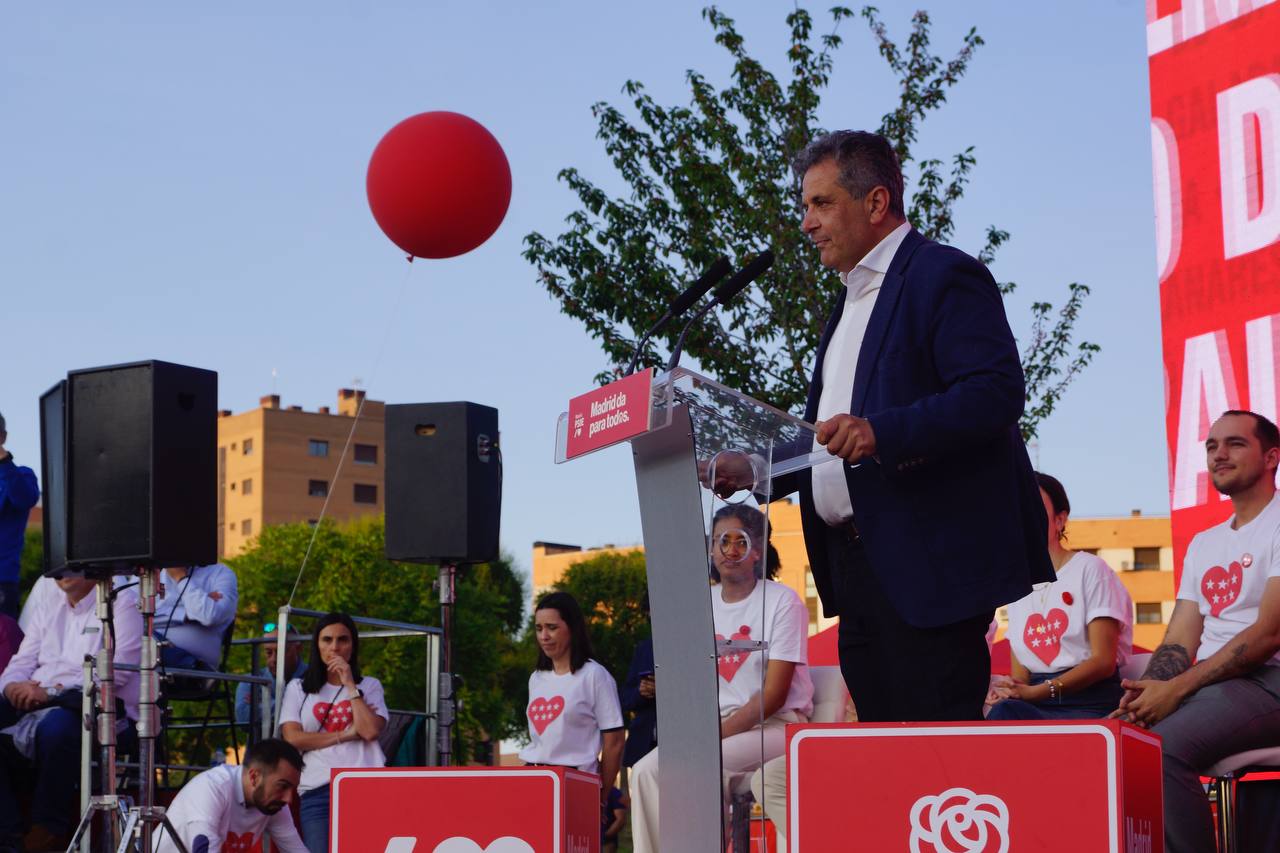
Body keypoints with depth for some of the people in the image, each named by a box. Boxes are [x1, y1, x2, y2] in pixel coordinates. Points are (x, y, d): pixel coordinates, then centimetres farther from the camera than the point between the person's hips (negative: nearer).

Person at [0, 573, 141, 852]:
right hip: (35, 707, 6)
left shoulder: (123, 601, 2)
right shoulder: (49, 606, 24)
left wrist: (54, 692, -18)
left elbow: (116, 670, -11)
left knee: (55, 727, -38)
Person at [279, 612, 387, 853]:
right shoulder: (298, 688, 15)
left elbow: (371, 731, -4)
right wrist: (347, 734, -2)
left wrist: (350, 685, 0)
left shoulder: (370, 686, 15)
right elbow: (293, 738, 0)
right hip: (318, 791, 0)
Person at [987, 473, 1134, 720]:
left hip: (1089, 706, -5)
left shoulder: (1089, 569, 4)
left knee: (1005, 713, -37)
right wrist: (1010, 693, -10)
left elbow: (1103, 661, -7)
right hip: (1034, 708, 5)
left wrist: (1038, 692, -19)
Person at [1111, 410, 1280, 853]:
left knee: (1162, 745, -32)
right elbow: (1179, 643, 16)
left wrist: (1177, 689, -19)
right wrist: (1146, 692, -7)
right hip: (1205, 682, 7)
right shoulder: (1202, 544, 22)